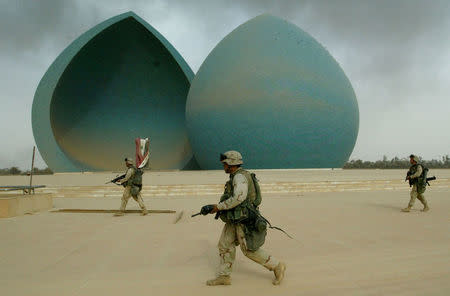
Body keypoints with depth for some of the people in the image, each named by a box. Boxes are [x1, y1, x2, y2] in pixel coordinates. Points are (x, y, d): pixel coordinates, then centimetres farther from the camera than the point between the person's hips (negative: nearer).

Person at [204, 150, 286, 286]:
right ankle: (224, 276, 22)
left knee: (249, 250, 1)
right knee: (225, 245, 11)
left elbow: (238, 198, -31)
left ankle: (277, 266, 16)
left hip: (242, 219, -10)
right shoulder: (235, 177, 12)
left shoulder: (240, 177, -20)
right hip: (234, 219, 10)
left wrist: (219, 207, -23)